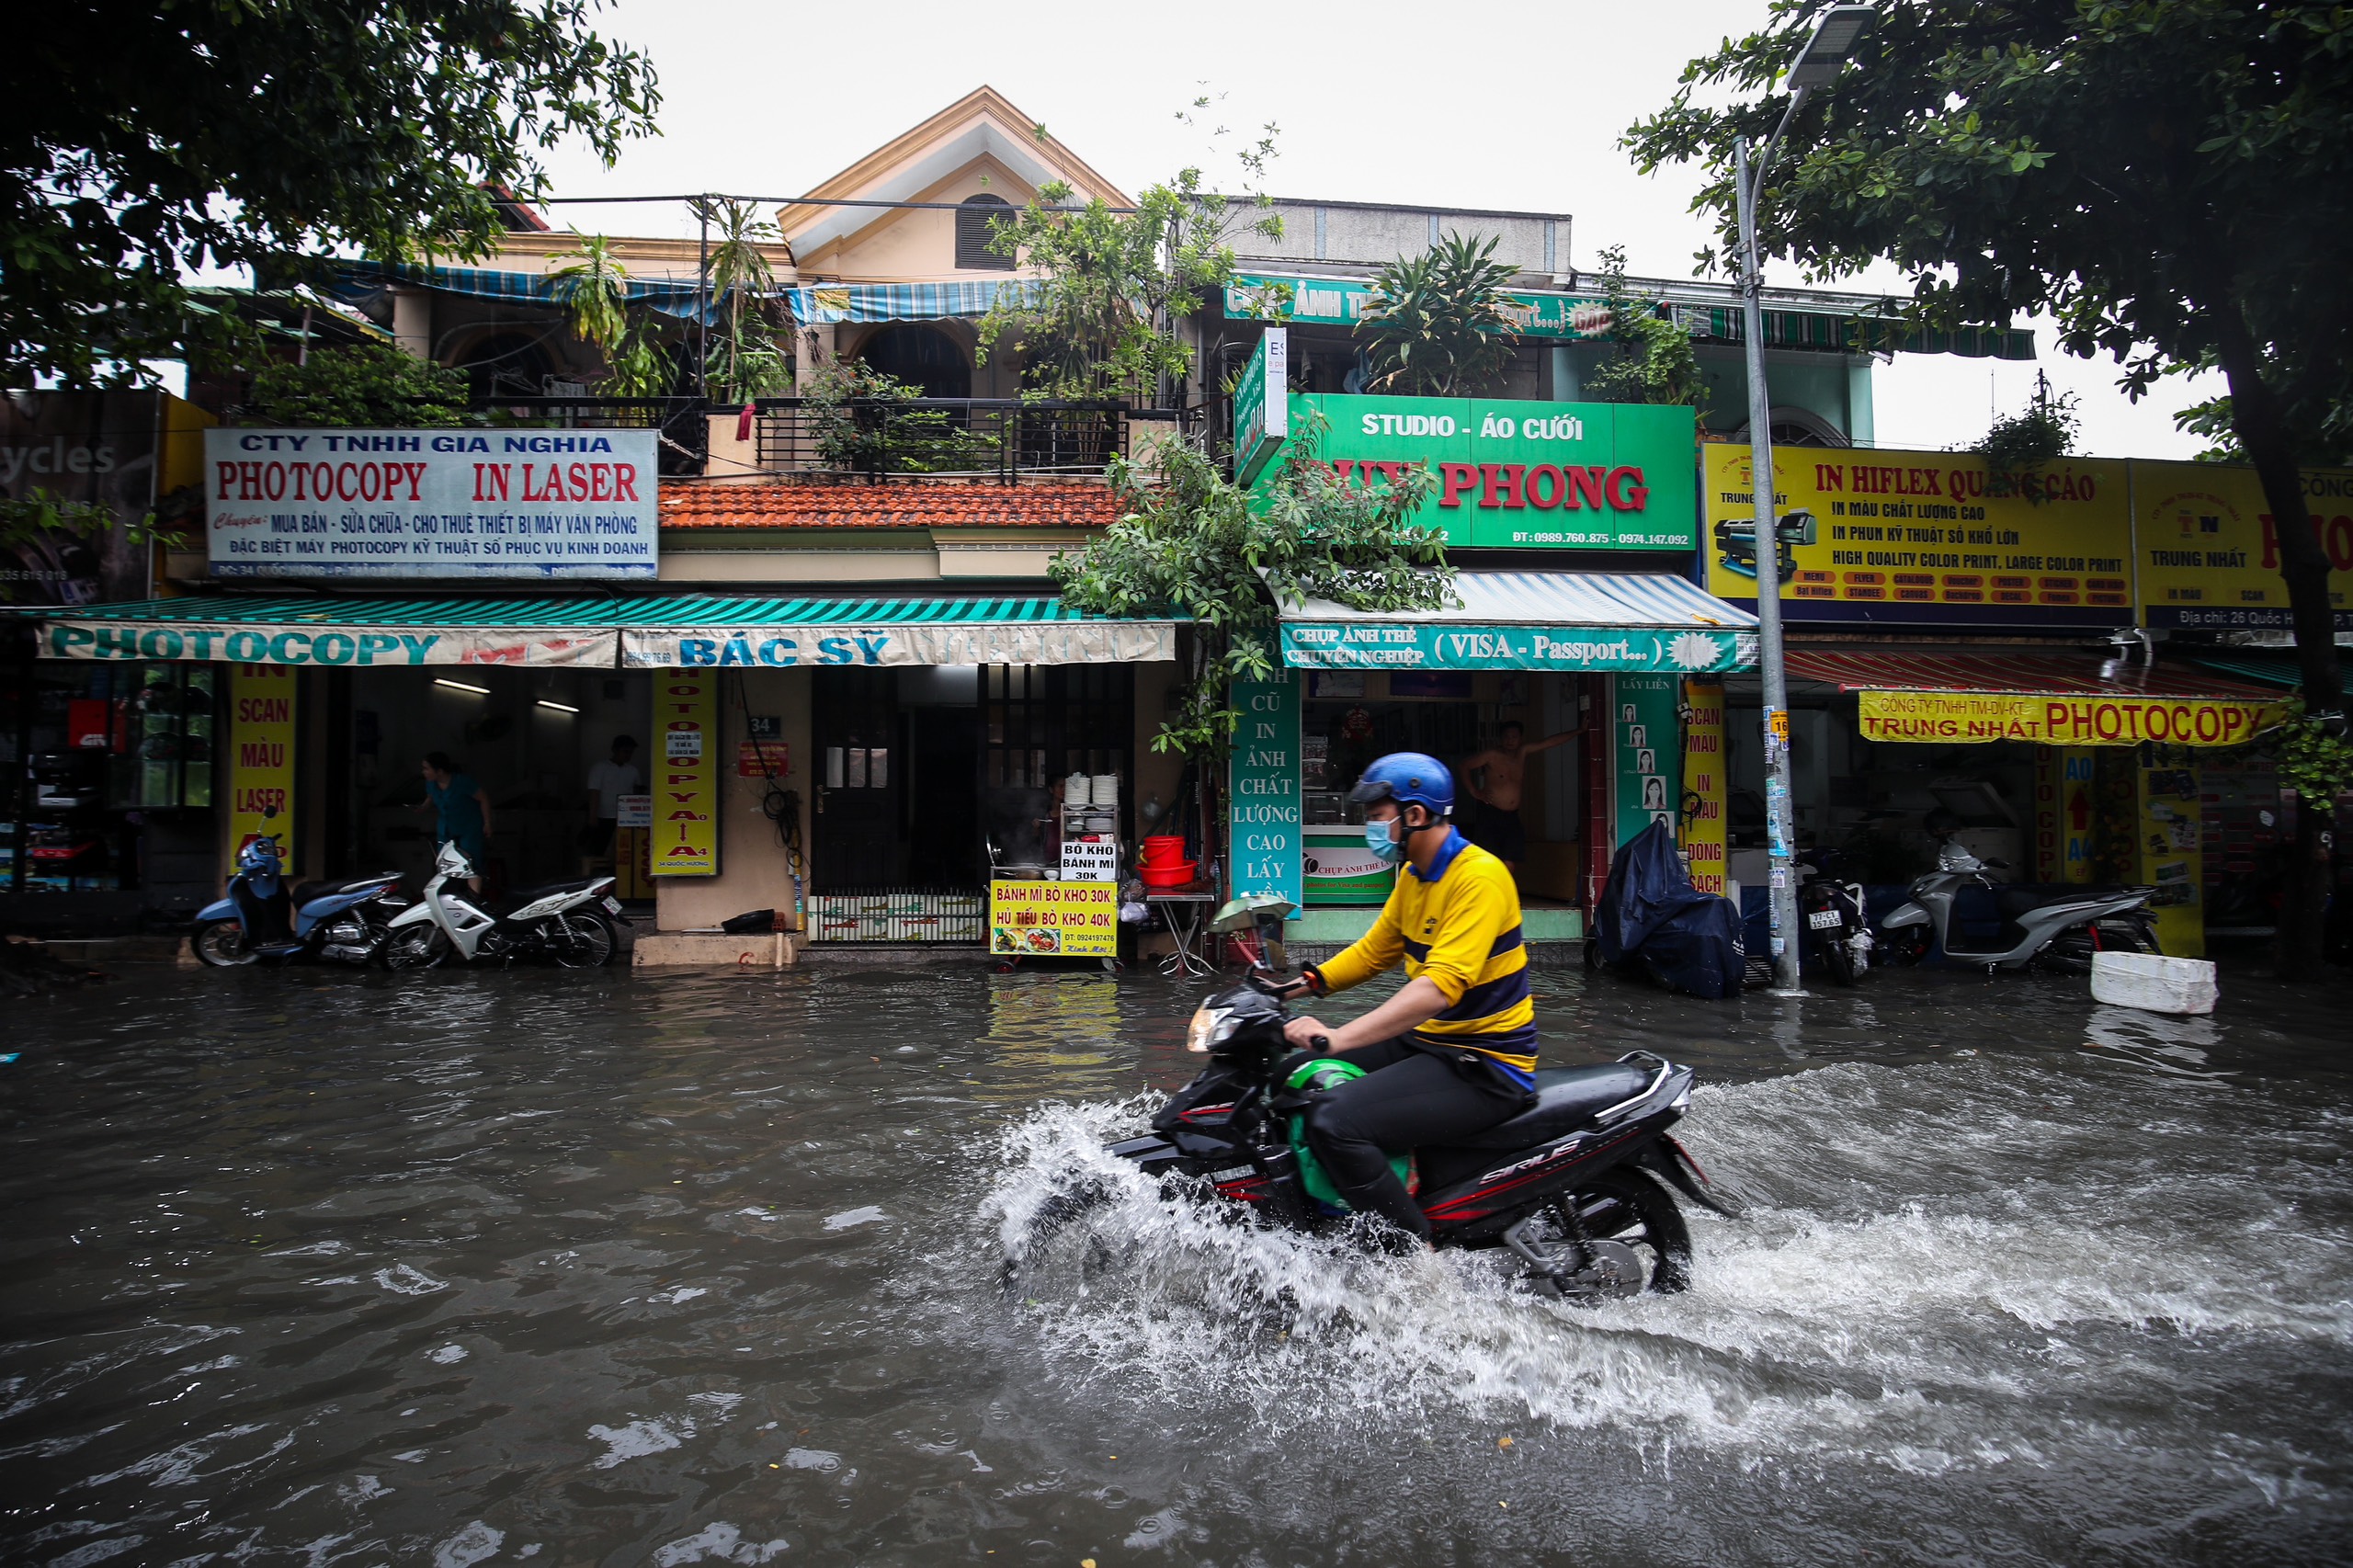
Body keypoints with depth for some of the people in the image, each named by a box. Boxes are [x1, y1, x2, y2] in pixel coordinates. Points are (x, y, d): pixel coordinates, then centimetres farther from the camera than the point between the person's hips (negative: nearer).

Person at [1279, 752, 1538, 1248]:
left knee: (1335, 1122, -26)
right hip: (1426, 1040, 10)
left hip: (1484, 1065, -10)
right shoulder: (1414, 876, 9)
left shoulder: (1479, 876, -21)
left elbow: (1440, 987, -31)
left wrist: (1338, 1037, -36)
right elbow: (1374, 951, 19)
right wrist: (1304, 982, 3)